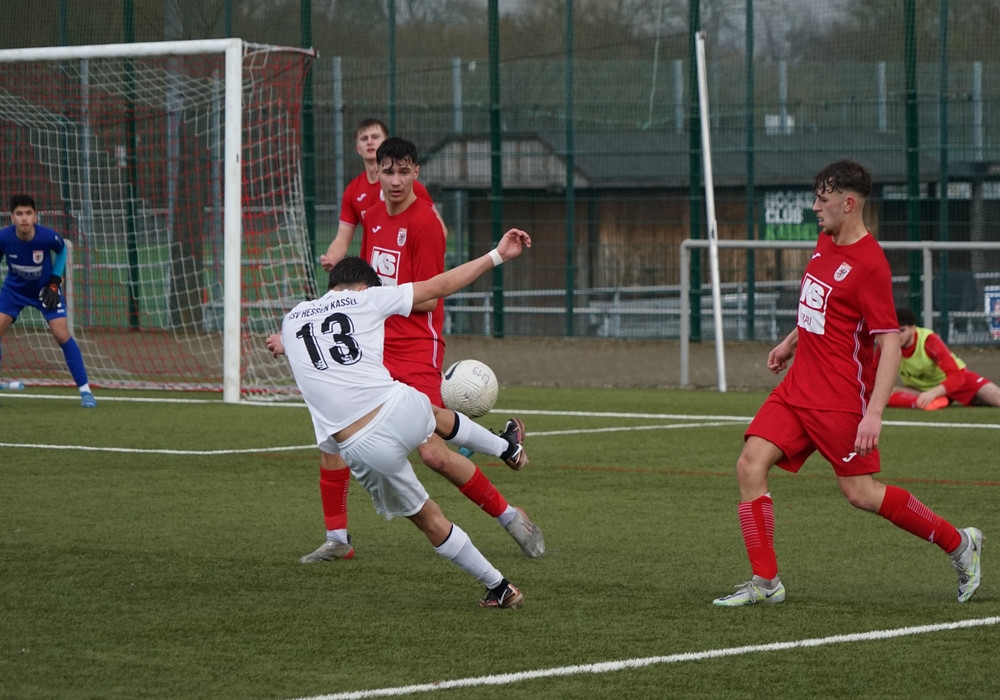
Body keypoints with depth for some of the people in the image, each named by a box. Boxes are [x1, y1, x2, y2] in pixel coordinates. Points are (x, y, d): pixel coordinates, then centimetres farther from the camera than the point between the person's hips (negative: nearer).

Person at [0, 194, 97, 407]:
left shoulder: (48, 236, -29)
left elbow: (61, 250, -3)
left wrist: (55, 281, -9)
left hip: (45, 289, -2)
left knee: (62, 335, -12)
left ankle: (85, 390, -3)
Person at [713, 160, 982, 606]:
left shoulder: (869, 264, -19)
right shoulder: (825, 243, 8)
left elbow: (890, 344, -21)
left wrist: (874, 413, -27)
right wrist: (791, 342, 31)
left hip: (841, 401, -8)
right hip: (798, 387, 8)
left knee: (860, 493, -2)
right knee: (750, 465, -7)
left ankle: (959, 544, 17)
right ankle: (765, 582, -2)